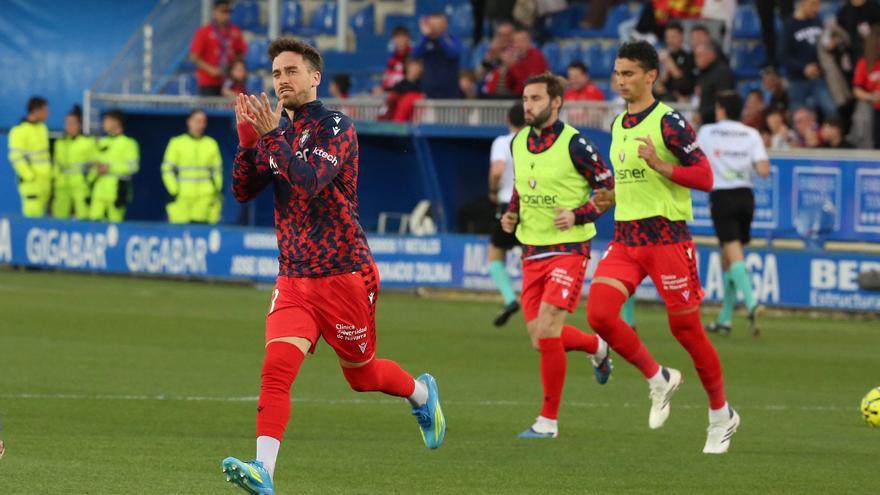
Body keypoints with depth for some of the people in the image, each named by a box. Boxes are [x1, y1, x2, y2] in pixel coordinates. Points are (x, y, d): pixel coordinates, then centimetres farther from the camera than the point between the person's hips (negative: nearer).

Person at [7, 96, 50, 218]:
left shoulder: (42, 128, 13)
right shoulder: (19, 131, -12)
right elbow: (16, 157, -15)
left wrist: (51, 173, 14)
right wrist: (30, 177, -16)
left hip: (45, 180, 8)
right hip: (31, 182, -8)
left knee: (41, 214, 9)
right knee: (33, 213, -11)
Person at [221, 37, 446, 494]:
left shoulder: (337, 127, -10)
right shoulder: (277, 131, 10)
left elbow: (310, 182, -24)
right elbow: (242, 191, 4)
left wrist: (272, 135, -26)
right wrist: (248, 139, -9)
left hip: (344, 274, -4)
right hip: (293, 279, 4)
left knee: (362, 374, 11)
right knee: (277, 366, -17)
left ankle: (422, 393, 43)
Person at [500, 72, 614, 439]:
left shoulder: (575, 145, -12)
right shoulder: (518, 143, 7)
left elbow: (610, 189, -7)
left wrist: (577, 216, -19)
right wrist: (511, 214, 5)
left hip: (568, 248, -7)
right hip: (532, 252, 7)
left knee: (547, 332, -15)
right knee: (539, 336, 6)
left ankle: (548, 419, -4)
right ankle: (597, 347, 38)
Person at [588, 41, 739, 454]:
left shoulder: (669, 122, -10)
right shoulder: (618, 125, 14)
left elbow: (704, 176, -15)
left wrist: (660, 166, -27)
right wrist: (611, 198, 12)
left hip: (666, 237, -7)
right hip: (624, 237, 7)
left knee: (685, 326, -1)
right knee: (599, 313, -13)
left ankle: (721, 415, 17)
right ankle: (658, 379, 8)